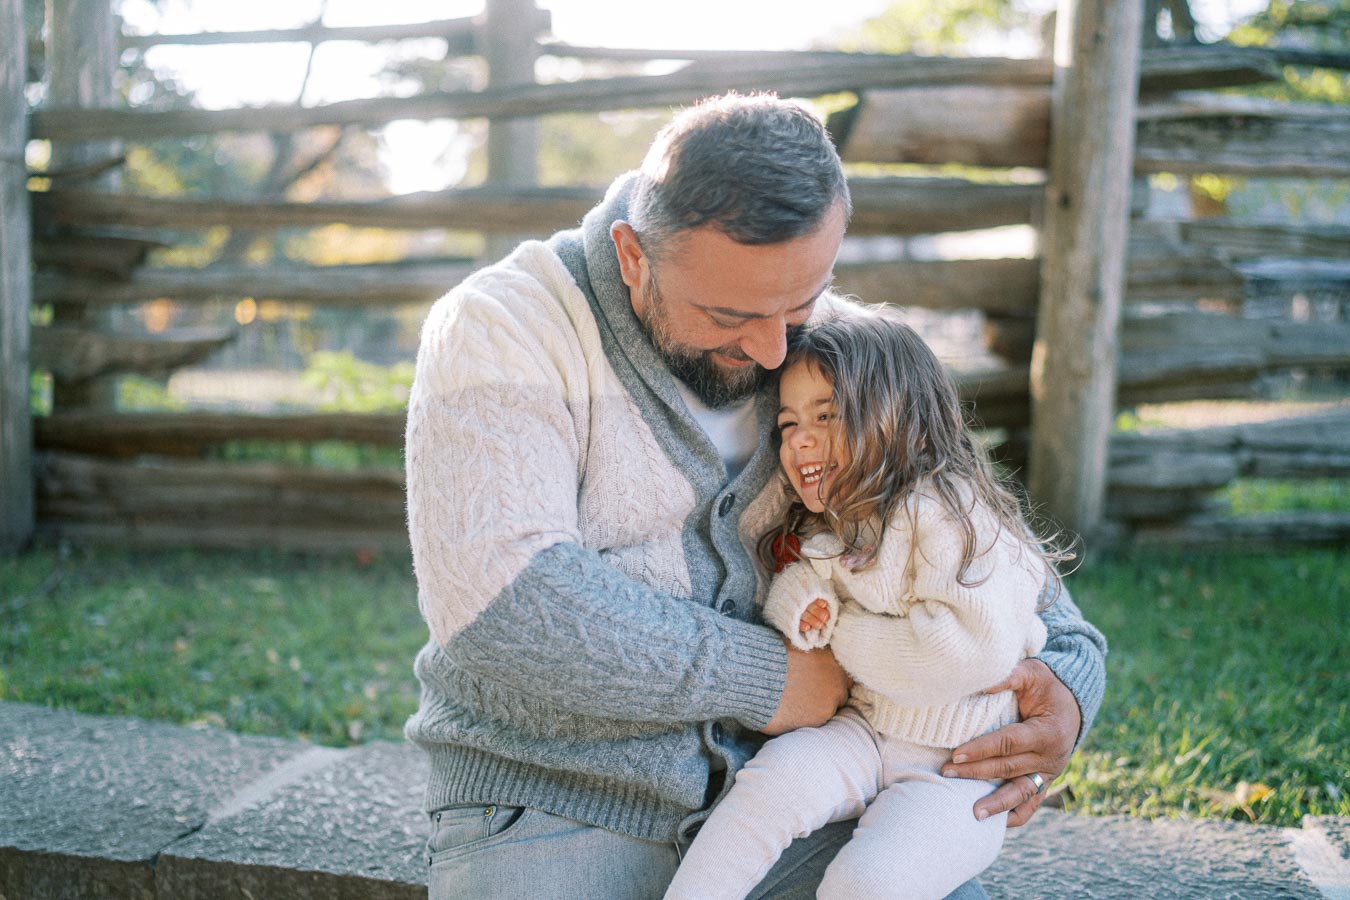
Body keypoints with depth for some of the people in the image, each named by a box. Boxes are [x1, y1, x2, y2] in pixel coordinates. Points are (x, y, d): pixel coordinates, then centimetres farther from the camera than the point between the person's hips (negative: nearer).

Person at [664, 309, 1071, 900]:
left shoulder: (945, 513, -19)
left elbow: (978, 649, -29)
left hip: (963, 764, -6)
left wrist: (845, 633, -16)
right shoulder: (821, 530, 5)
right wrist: (795, 601, -8)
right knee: (779, 772, -24)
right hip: (865, 729, 6)